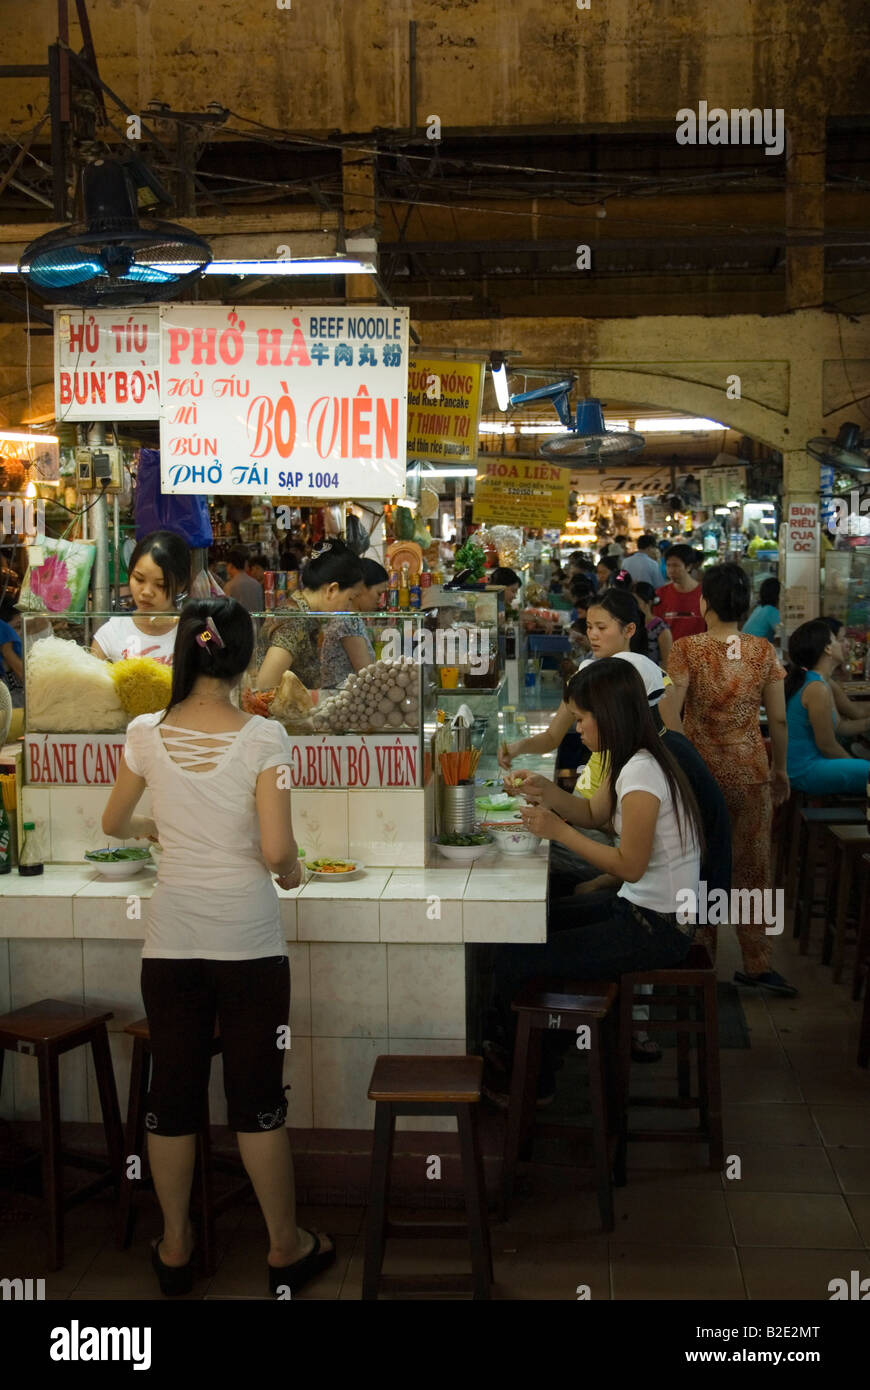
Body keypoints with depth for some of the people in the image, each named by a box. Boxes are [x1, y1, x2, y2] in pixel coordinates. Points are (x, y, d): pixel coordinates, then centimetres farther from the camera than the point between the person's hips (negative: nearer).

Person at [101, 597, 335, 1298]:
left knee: (173, 1092, 13)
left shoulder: (148, 734, -3)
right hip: (249, 942, -2)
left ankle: (175, 1247, 26)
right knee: (258, 1096, 9)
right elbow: (277, 851, -16)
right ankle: (286, 1247, 22)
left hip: (172, 942, 2)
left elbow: (114, 825, 13)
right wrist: (293, 871, 6)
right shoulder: (263, 736, -12)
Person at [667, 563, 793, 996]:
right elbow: (778, 719, 2)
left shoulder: (688, 650, -11)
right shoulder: (763, 651, -2)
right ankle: (756, 964, 14)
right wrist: (780, 769, 15)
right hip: (751, 773, 2)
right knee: (753, 867, 10)